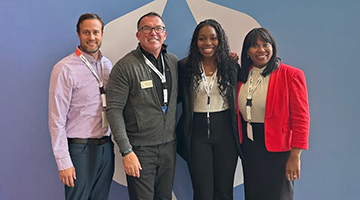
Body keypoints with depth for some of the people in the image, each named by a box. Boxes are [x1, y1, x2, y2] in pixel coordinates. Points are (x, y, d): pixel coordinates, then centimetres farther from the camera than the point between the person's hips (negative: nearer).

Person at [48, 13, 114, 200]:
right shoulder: (65, 69, -12)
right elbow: (56, 120, -13)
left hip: (106, 147, 6)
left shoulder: (107, 65, 8)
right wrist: (63, 162, -15)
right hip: (81, 149, -6)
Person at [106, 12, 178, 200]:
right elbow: (114, 110, -13)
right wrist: (126, 151, -17)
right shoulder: (125, 66, -11)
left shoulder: (174, 62, 6)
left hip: (169, 146, 5)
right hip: (140, 149, -5)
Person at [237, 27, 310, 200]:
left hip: (277, 148, -5)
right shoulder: (242, 76, 6)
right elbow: (238, 111, 10)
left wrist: (295, 156, -16)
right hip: (249, 145, 5)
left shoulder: (291, 75, -10)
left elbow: (301, 118, -12)